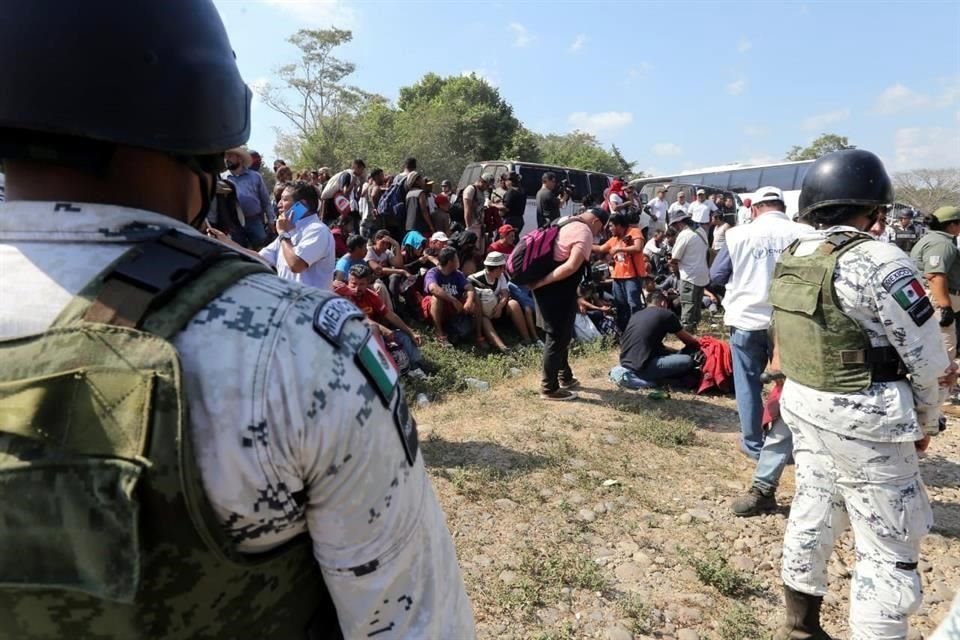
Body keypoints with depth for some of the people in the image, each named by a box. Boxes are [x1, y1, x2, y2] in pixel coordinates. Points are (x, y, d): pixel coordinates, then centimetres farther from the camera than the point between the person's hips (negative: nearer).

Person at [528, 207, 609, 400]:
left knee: (562, 334, 21)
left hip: (554, 290, 10)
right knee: (557, 337, -1)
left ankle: (565, 377, 34)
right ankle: (549, 388, 9)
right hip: (556, 292, -10)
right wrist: (541, 282, -24)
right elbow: (572, 266, -28)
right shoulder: (584, 233, -14)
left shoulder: (569, 224, 15)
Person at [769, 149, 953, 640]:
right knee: (889, 546, 8)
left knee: (812, 512, 22)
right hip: (863, 420, -8)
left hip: (803, 405, 8)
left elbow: (820, 337, 5)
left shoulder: (789, 260, 2)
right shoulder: (879, 262, -18)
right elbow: (928, 359, -11)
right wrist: (926, 420, 5)